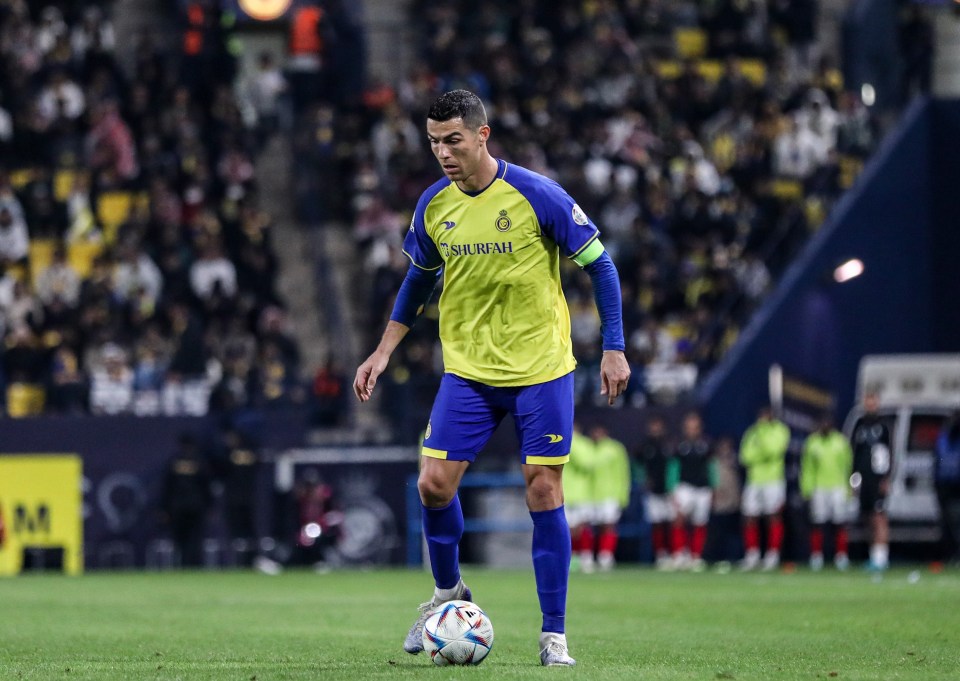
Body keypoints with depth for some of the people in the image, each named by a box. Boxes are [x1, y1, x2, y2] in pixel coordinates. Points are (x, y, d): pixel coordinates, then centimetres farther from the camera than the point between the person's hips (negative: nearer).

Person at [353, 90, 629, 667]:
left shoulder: (537, 196, -14)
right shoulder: (433, 206, 0)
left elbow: (599, 266, -6)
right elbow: (418, 281, 17)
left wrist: (614, 348, -9)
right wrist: (384, 353, 12)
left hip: (541, 369, -4)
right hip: (467, 370, 4)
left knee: (544, 491, -4)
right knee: (434, 483, -5)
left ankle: (554, 635, 5)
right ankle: (447, 592, 22)